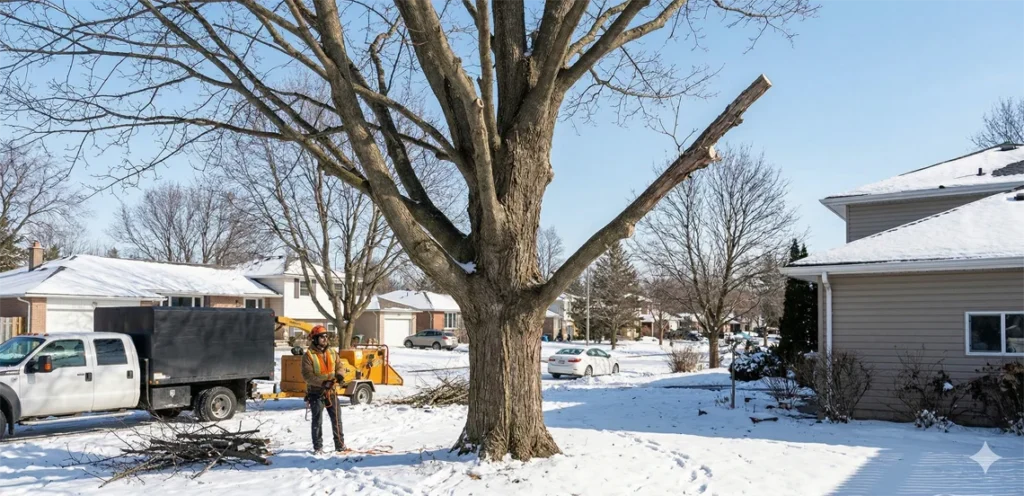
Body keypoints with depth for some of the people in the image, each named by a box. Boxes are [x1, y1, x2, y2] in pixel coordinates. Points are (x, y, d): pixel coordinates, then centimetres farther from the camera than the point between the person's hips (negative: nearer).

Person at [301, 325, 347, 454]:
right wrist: (322, 382, -27)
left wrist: (340, 375, -16)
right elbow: (307, 375, -17)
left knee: (337, 419, 9)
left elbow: (340, 366, 7)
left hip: (331, 392, 5)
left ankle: (340, 445, 19)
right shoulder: (308, 355, -12)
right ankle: (318, 447, 11)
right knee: (317, 421, 3)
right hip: (316, 393, -5)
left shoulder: (332, 352, 5)